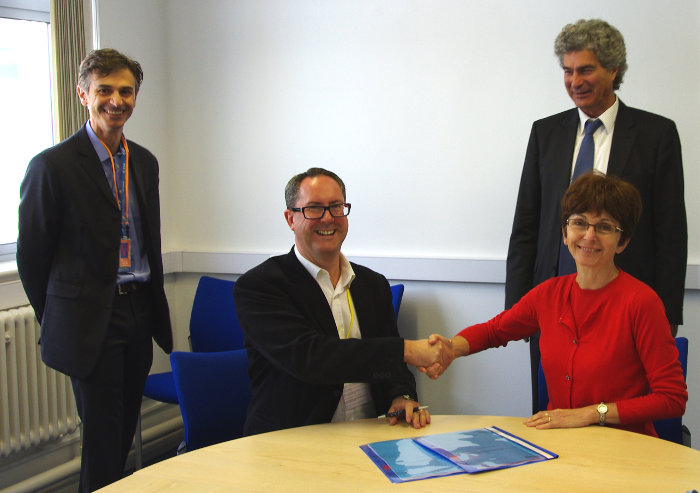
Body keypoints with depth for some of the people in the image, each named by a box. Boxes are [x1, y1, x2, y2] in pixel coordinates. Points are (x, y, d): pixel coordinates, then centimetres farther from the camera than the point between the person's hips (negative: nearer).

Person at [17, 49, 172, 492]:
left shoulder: (145, 162, 11)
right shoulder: (53, 165, -10)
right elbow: (31, 255, -4)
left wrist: (153, 308, 15)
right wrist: (55, 320, 2)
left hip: (140, 316, 6)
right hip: (92, 321, -6)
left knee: (125, 435, 14)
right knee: (102, 439, 1)